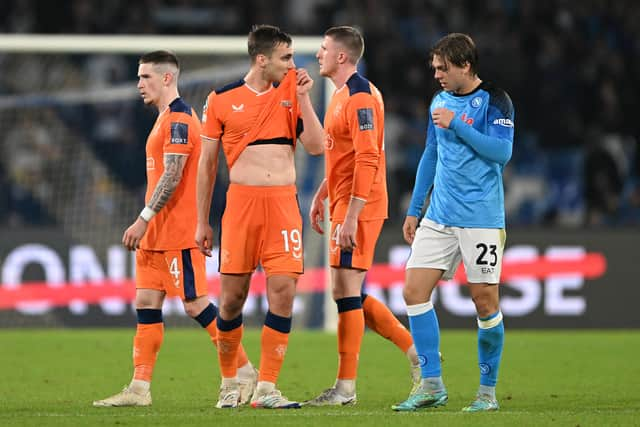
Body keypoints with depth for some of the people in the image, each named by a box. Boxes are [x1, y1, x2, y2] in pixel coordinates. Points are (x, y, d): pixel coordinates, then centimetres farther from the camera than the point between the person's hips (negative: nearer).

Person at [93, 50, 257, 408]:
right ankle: (140, 388, 4)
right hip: (158, 232, 10)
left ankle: (245, 372, 1)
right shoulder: (167, 118, 18)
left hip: (178, 231, -10)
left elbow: (172, 177, -20)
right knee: (146, 303, 5)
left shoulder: (179, 119, -13)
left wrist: (143, 220, -21)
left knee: (196, 304, -7)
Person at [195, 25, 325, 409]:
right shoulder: (222, 100, 3)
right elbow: (207, 164, 8)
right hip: (241, 201, -1)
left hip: (283, 204, 1)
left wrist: (303, 97, -3)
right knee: (232, 297, 0)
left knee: (283, 291, -9)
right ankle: (229, 383, 20)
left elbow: (316, 146, 2)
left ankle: (266, 389, -4)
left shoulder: (291, 93, 9)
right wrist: (202, 222, 8)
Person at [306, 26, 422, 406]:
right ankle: (415, 348, 19)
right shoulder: (342, 95, 16)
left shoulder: (360, 97, -15)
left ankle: (345, 388, -3)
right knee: (350, 294, 12)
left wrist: (350, 217, -24)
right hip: (344, 206, 10)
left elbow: (367, 160, -22)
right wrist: (321, 197, 23)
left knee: (346, 292, -7)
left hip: (358, 209, -10)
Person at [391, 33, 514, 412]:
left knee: (485, 302, -3)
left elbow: (502, 152, -18)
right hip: (439, 217, 6)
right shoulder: (440, 101, 13)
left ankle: (488, 391, 11)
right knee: (414, 290, -4)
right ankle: (432, 386, 1)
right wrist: (414, 210, 19)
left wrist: (456, 125, -18)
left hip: (481, 219, -6)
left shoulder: (494, 101, -7)